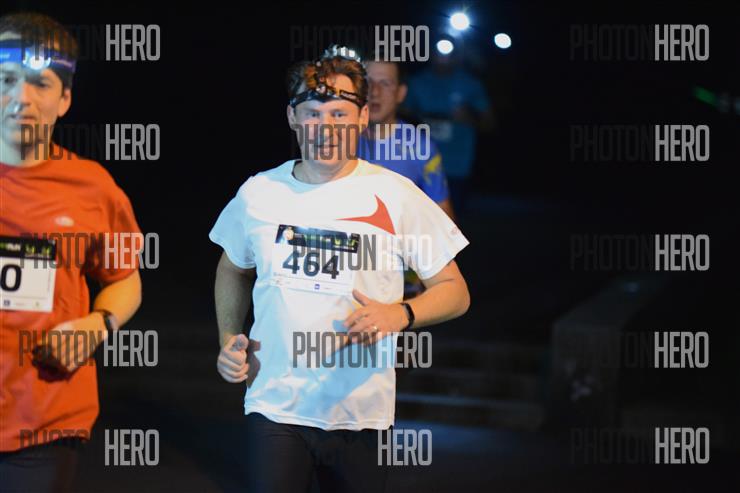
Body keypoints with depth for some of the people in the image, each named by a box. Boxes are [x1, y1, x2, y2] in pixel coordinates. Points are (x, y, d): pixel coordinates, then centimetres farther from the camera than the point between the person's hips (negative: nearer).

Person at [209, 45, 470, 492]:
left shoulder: (396, 196, -5)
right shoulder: (258, 193, 2)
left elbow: (455, 292, -1)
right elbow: (234, 268, 22)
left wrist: (398, 315, -20)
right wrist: (229, 338, 7)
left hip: (361, 415, -1)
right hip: (275, 405, 1)